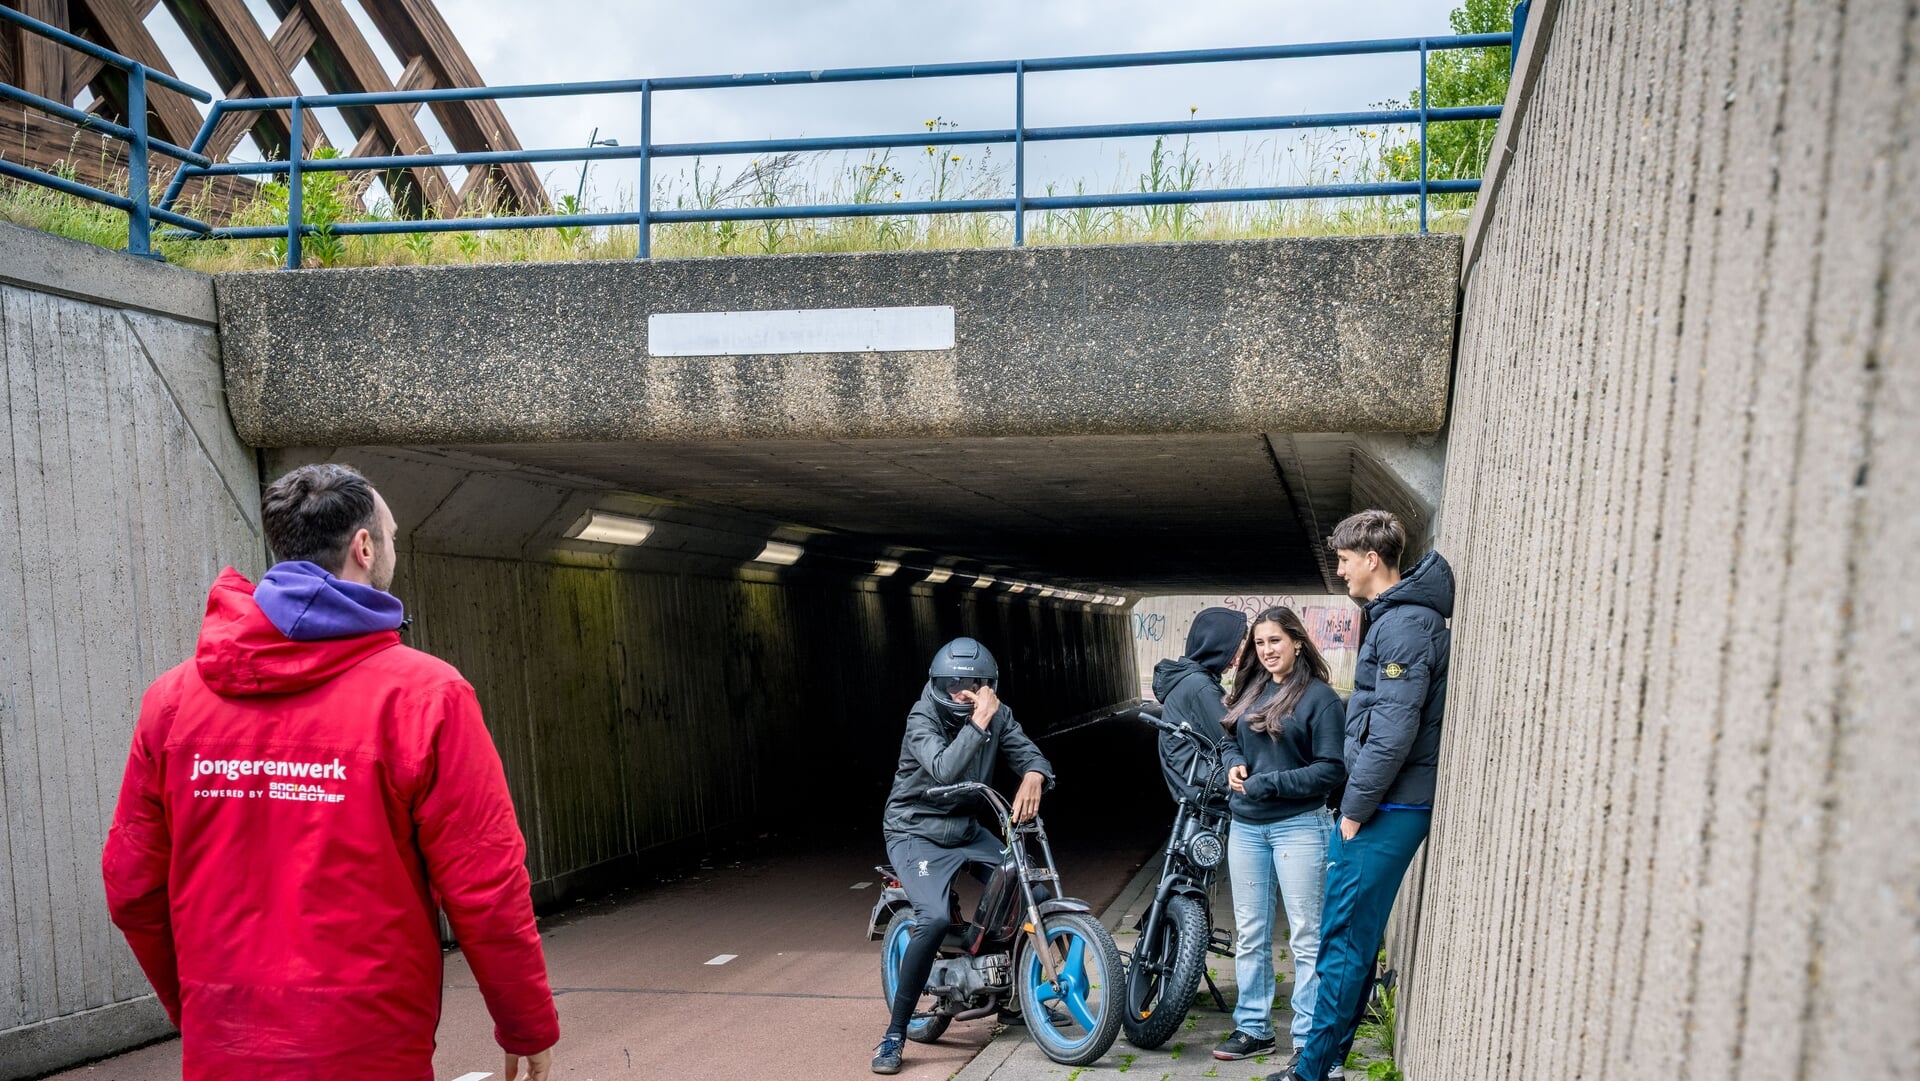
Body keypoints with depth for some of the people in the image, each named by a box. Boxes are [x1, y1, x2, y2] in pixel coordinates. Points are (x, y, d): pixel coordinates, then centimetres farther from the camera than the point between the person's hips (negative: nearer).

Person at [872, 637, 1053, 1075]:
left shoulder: (997, 715, -3)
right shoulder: (923, 719, -21)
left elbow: (1029, 753, -9)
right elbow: (945, 771, -36)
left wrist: (1033, 777, -32)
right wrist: (978, 722, -40)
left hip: (966, 828, 6)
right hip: (916, 834, -6)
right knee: (935, 919, -27)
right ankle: (894, 1034, -16)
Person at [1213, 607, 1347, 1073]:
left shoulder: (1319, 697, -9)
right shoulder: (1249, 690, 10)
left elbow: (1332, 770, -14)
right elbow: (1232, 740, 21)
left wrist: (1268, 784, -16)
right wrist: (1234, 765, -2)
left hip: (1299, 827, -6)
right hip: (1246, 826, 6)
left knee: (1306, 938, 1)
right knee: (1250, 935, 12)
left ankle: (1309, 1042, 9)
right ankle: (1253, 1028, 24)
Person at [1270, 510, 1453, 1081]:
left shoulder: (1405, 625, -17)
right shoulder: (1392, 616, 15)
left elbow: (1393, 733, -24)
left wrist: (1355, 809, -16)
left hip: (1386, 812, -10)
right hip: (1376, 804, 10)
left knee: (1345, 937, -4)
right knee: (1349, 931, 15)